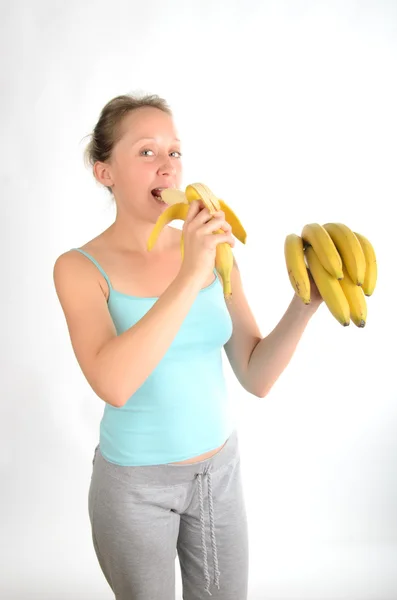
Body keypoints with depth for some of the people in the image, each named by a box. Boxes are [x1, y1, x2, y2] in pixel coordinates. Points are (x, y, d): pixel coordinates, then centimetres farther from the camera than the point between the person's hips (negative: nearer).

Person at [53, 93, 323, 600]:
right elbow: (114, 385, -31)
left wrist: (305, 304, -19)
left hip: (220, 468, 4)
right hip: (135, 482, -3)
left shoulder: (211, 249, -5)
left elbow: (256, 378, -5)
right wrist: (189, 278, -33)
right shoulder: (80, 268, -15)